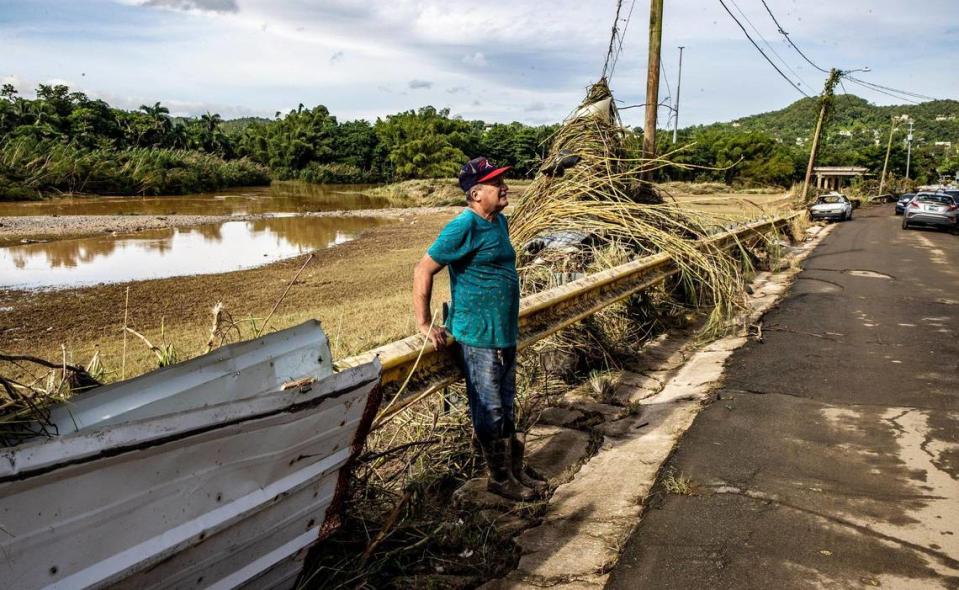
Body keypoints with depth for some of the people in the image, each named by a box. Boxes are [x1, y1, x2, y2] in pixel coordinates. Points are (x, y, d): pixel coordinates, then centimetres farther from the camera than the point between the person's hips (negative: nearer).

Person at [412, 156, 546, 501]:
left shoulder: (499, 221, 10)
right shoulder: (465, 227, -17)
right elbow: (424, 271, -16)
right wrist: (424, 324, -14)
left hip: (505, 334, 9)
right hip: (478, 339, -9)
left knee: (506, 408, 19)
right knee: (489, 412, 5)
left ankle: (516, 469, 33)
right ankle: (501, 479, 19)